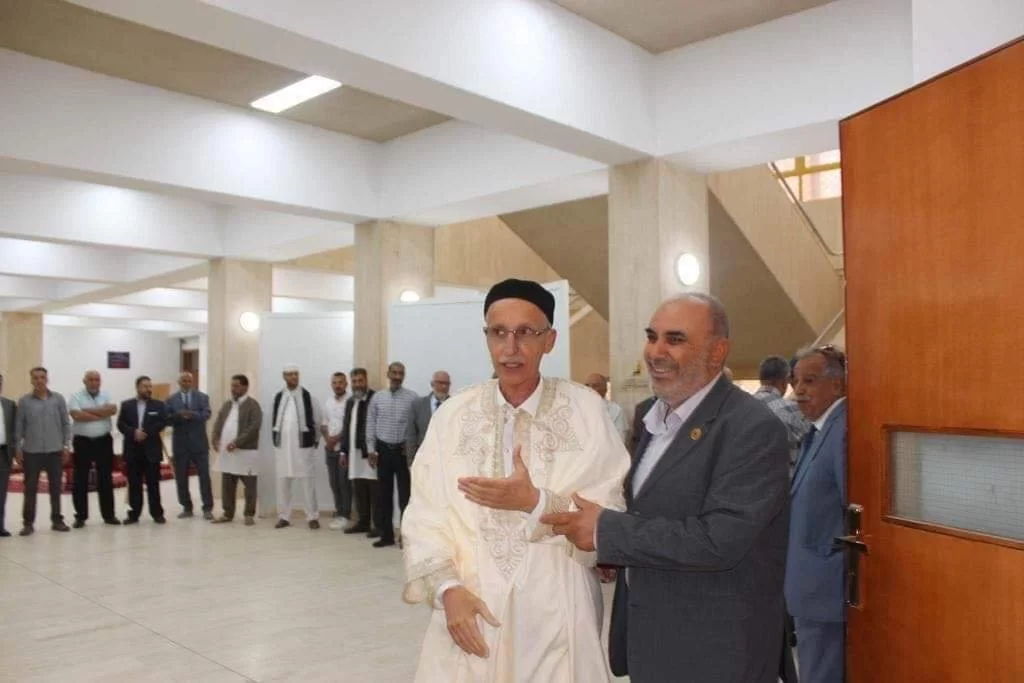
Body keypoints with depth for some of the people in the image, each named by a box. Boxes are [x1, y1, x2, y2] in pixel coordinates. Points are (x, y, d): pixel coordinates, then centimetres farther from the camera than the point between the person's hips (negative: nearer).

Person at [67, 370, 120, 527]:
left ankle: (109, 515, 14)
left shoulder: (106, 396, 7)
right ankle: (80, 516, 12)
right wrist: (101, 414, -13)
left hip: (104, 441, 2)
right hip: (83, 442, -2)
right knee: (81, 480, 4)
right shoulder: (76, 396, -2)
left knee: (106, 479, 7)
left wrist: (89, 410, -15)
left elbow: (113, 410, -13)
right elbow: (77, 415, -19)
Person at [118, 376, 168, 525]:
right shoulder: (126, 405, 8)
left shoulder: (159, 405, 4)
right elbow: (120, 424, 0)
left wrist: (146, 433, -16)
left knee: (153, 484, 2)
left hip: (151, 449, -1)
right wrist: (134, 433, -16)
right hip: (132, 450, 1)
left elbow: (162, 423, -6)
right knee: (134, 484, 5)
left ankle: (157, 513, 8)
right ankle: (134, 514, 12)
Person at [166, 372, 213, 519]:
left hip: (199, 442, -2)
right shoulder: (171, 399, 7)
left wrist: (192, 414, -29)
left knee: (204, 476, -1)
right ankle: (187, 508, 16)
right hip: (180, 443, 2)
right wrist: (179, 415, -22)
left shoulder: (202, 397, 4)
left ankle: (207, 508, 4)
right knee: (181, 478, 6)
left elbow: (206, 414, -11)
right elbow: (167, 419, -3)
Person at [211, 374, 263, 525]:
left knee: (249, 486, 2)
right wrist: (216, 439, -5)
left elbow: (254, 427, -18)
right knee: (227, 485, 11)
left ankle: (249, 515, 11)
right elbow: (218, 422, 14)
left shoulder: (252, 405, -7)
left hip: (246, 451, -7)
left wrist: (237, 442, -22)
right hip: (226, 451, 7)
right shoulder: (227, 404, 15)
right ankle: (228, 514, 20)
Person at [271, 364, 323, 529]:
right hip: (282, 446, 3)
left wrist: (315, 440, 6)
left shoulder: (308, 397, -4)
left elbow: (318, 420, 3)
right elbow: (275, 421, 15)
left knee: (308, 482, -1)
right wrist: (276, 440, 13)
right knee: (282, 482, 7)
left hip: (303, 446, -3)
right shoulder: (278, 397, 6)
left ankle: (312, 517, 7)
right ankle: (283, 517, 17)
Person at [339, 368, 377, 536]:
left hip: (371, 451, -7)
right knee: (358, 490, 11)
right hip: (354, 451, 7)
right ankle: (362, 521, 19)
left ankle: (378, 524, 2)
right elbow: (346, 427, 18)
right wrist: (344, 450, 13)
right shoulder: (350, 401, 17)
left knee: (374, 490, -3)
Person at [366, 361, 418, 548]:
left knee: (405, 494, 1)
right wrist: (371, 449, 1)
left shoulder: (412, 397, -3)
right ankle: (386, 534, 17)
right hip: (383, 449, 3)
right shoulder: (377, 397, 5)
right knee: (383, 493, 8)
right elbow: (370, 424, 5)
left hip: (403, 450, -3)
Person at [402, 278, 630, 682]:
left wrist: (536, 503, -19)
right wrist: (447, 588, -15)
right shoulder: (454, 415, -1)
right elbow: (426, 515, -3)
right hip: (470, 612, 1)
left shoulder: (586, 410, -6)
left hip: (557, 617, -1)